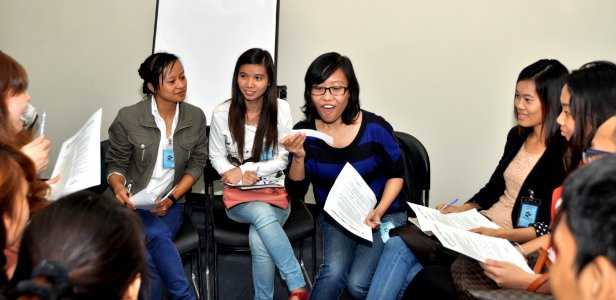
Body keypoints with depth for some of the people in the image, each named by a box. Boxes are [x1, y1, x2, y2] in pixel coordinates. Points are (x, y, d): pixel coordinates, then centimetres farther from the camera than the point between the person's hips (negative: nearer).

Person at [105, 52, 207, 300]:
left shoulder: (196, 117, 0)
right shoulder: (128, 117, -8)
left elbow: (197, 163, 6)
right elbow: (116, 164, 2)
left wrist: (172, 198, -9)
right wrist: (118, 187, -22)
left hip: (169, 203, 2)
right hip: (130, 203, -1)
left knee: (153, 248, -31)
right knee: (156, 239, -32)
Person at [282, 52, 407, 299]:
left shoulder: (375, 128, -19)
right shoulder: (304, 132, -12)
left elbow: (396, 174, -2)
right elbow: (296, 192, -7)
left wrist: (379, 211, -16)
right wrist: (298, 157, -25)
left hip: (384, 214, -1)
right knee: (333, 272, -27)